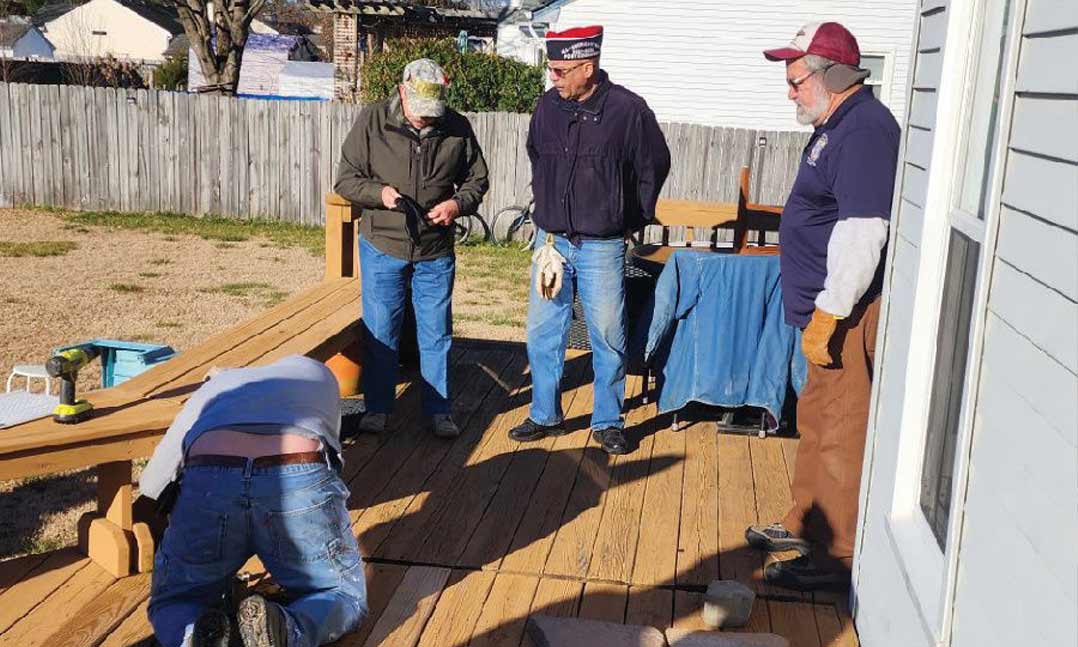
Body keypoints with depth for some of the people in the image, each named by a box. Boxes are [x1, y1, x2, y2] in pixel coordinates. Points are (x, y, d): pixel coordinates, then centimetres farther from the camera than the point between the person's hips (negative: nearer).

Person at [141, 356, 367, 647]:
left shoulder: (216, 383, 38)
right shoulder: (318, 373, 39)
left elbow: (152, 482, 35)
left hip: (208, 484, 1)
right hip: (301, 478, -1)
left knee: (174, 602, 23)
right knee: (344, 597, 19)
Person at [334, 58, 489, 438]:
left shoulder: (457, 129, -4)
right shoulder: (372, 122, -7)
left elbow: (477, 179, 8)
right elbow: (345, 179, -3)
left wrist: (458, 203, -12)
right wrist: (379, 192, -22)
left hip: (436, 252, 1)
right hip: (382, 247, -1)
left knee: (436, 333, 9)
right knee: (380, 332, 8)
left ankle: (438, 410, 23)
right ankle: (377, 408, 24)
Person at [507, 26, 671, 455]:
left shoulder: (627, 109, -11)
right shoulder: (548, 106, 0)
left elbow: (655, 165, 3)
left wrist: (634, 219, 7)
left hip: (602, 246, -3)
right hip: (551, 240, 4)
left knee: (608, 337, 5)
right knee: (542, 332, 8)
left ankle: (608, 423, 19)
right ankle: (545, 416, 22)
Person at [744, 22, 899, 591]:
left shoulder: (864, 130, -19)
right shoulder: (838, 126, 15)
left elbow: (863, 234, -26)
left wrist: (826, 317, -24)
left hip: (848, 314, -11)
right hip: (830, 309, 11)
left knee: (840, 432, -3)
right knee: (816, 420, 20)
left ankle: (836, 556, 6)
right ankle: (805, 523, 35)